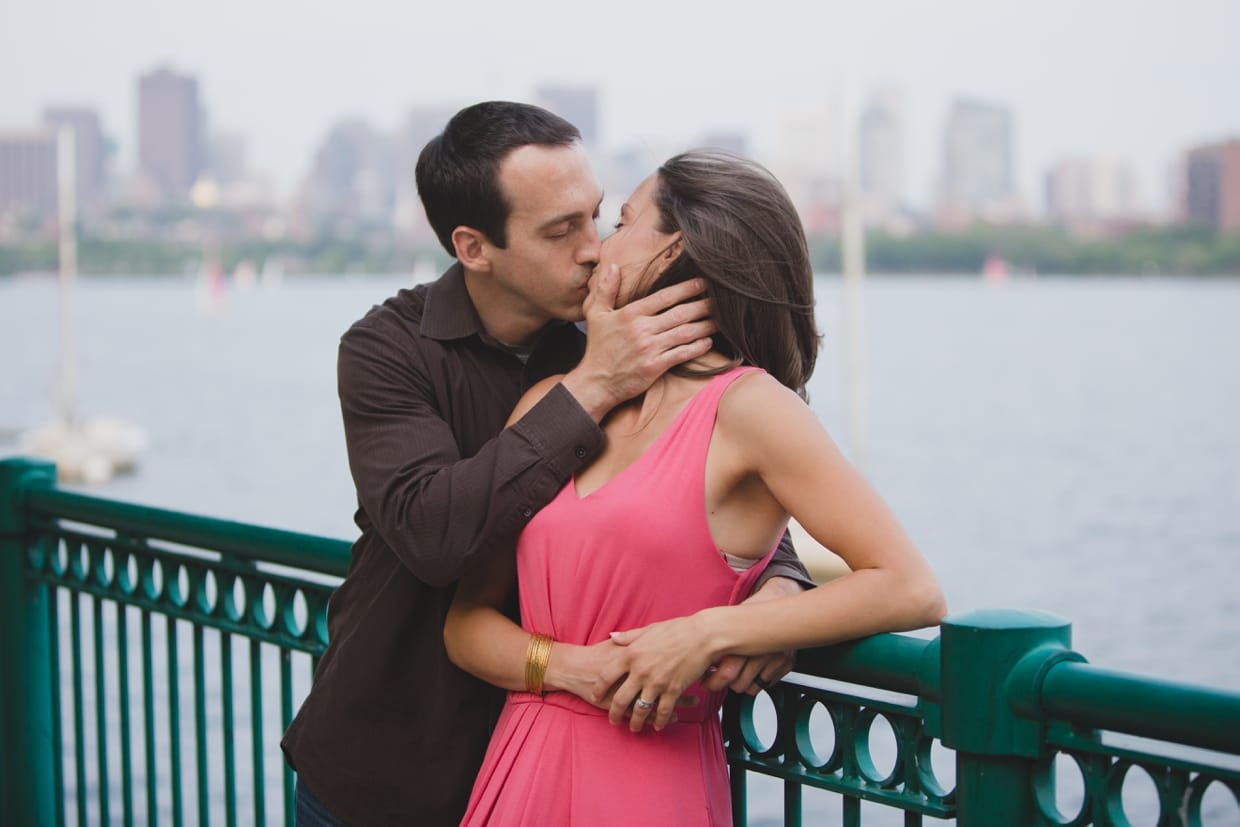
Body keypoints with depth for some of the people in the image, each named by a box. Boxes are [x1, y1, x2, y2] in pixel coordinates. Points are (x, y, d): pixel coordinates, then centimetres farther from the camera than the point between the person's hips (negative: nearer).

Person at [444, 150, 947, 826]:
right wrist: (574, 668, -12)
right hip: (522, 769, 5)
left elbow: (912, 591, -15)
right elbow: (466, 621, 7)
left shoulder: (746, 405, -7)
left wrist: (707, 634, -18)